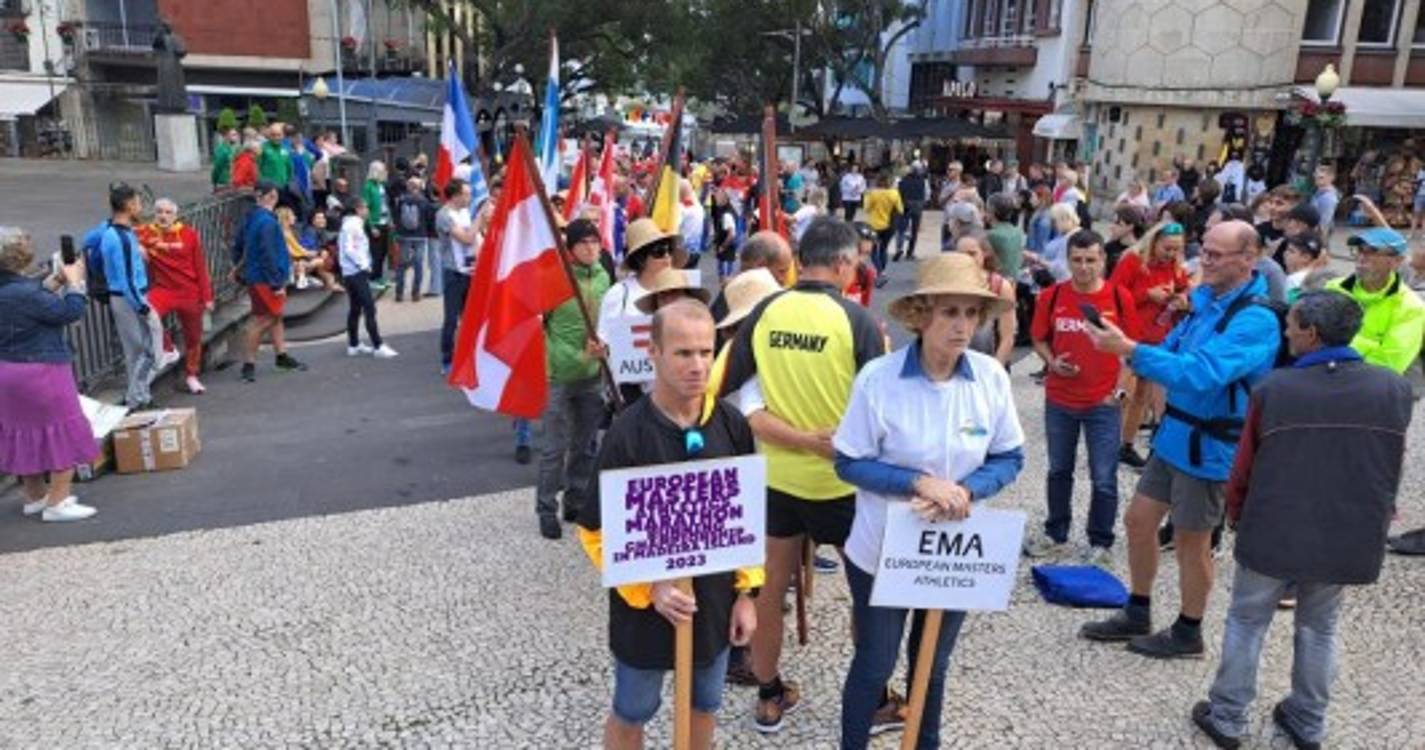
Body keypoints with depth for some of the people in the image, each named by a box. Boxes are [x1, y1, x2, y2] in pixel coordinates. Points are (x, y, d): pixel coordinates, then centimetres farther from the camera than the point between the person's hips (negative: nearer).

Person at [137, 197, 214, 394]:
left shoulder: (189, 234, -5)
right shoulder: (146, 233, -5)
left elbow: (200, 267, -1)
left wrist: (207, 296, -1)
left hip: (190, 292, 1)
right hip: (163, 289, -1)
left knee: (193, 337, 12)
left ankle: (191, 376, 33)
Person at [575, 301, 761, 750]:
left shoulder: (731, 425, -8)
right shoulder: (627, 434, -21)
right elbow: (597, 533, -13)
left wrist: (748, 591, 3)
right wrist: (649, 589, -22)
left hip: (715, 600, 4)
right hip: (646, 606, -3)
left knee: (704, 706, 23)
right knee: (631, 714, 18)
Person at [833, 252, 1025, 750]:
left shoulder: (992, 377, -11)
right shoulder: (878, 377, -20)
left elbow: (1009, 458, -2)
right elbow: (849, 464, -15)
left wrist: (966, 491, -21)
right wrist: (919, 482, -27)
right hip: (882, 552, -3)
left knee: (933, 665, 24)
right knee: (874, 665, 13)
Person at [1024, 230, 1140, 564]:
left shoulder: (1120, 297, -7)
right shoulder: (1051, 296, -4)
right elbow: (1039, 339, 8)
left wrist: (1120, 388, -5)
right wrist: (1052, 362, -11)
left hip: (1103, 402, -2)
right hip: (1059, 400, 2)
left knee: (1103, 478, 4)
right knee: (1059, 471, 17)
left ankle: (1100, 542, 21)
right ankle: (1055, 533, 33)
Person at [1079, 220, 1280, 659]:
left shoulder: (1255, 319, -21)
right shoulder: (1207, 301, 4)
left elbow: (1199, 374, -32)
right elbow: (1173, 352, 8)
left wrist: (1129, 350, -37)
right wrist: (1126, 346, -12)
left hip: (1208, 445, -8)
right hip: (1174, 433, 8)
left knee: (1191, 540, 7)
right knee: (1139, 521, 14)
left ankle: (1188, 633, 28)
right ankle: (1137, 615, 31)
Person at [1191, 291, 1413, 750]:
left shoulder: (1273, 390, -17)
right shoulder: (1395, 389, -8)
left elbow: (1243, 471, -6)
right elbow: (1392, 470, 5)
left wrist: (1237, 517, 12)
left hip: (1273, 535, -3)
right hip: (1349, 538, 3)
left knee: (1246, 624, 14)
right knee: (1319, 629, 21)